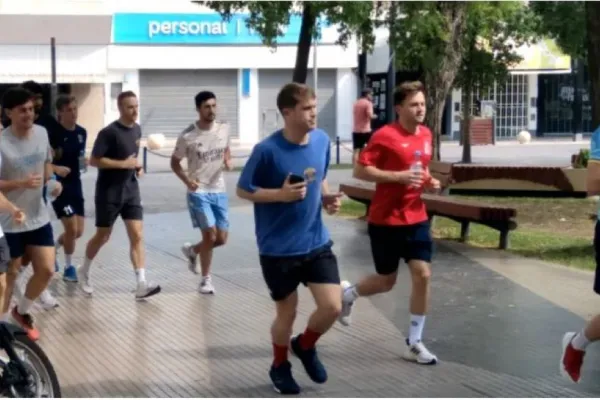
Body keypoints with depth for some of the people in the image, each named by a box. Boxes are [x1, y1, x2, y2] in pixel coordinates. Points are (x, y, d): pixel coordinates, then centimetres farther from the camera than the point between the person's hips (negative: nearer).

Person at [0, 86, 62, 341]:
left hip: (39, 217, 5)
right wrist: (22, 183, -31)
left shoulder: (42, 133, -1)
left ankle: (21, 311, 29)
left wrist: (53, 182, -1)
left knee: (46, 270, 4)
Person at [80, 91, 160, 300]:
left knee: (137, 236, -5)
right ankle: (84, 272, 33)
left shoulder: (137, 129, 6)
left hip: (131, 190, 6)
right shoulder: (109, 132, -17)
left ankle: (141, 285, -8)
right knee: (103, 236, 8)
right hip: (109, 192, -6)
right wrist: (123, 164, -22)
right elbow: (93, 160, -19)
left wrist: (137, 166, 3)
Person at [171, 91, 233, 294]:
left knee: (221, 238, 5)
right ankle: (206, 279, 8)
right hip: (198, 192, -5)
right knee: (210, 235, -11)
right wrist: (186, 180, -17)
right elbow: (174, 162, -1)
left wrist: (229, 161, -4)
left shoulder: (224, 129, -1)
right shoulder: (187, 136, -13)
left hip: (219, 191, 5)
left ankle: (192, 250, 36)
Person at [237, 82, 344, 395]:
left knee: (333, 307, -4)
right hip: (278, 249, -4)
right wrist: (281, 194, -22)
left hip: (316, 242, 4)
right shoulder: (267, 150, -18)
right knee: (287, 314, 9)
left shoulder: (322, 140, -2)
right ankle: (280, 367, 38)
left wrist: (327, 197, -5)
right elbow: (243, 190, -8)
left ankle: (305, 346, 29)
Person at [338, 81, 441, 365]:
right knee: (386, 281, 6)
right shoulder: (385, 135, -15)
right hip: (385, 220, -5)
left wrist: (429, 181, 1)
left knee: (423, 275, -5)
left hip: (416, 218, 5)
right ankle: (348, 293, 38)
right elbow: (359, 171, -17)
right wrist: (399, 176, -24)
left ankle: (414, 343, 7)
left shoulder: (426, 135, 6)